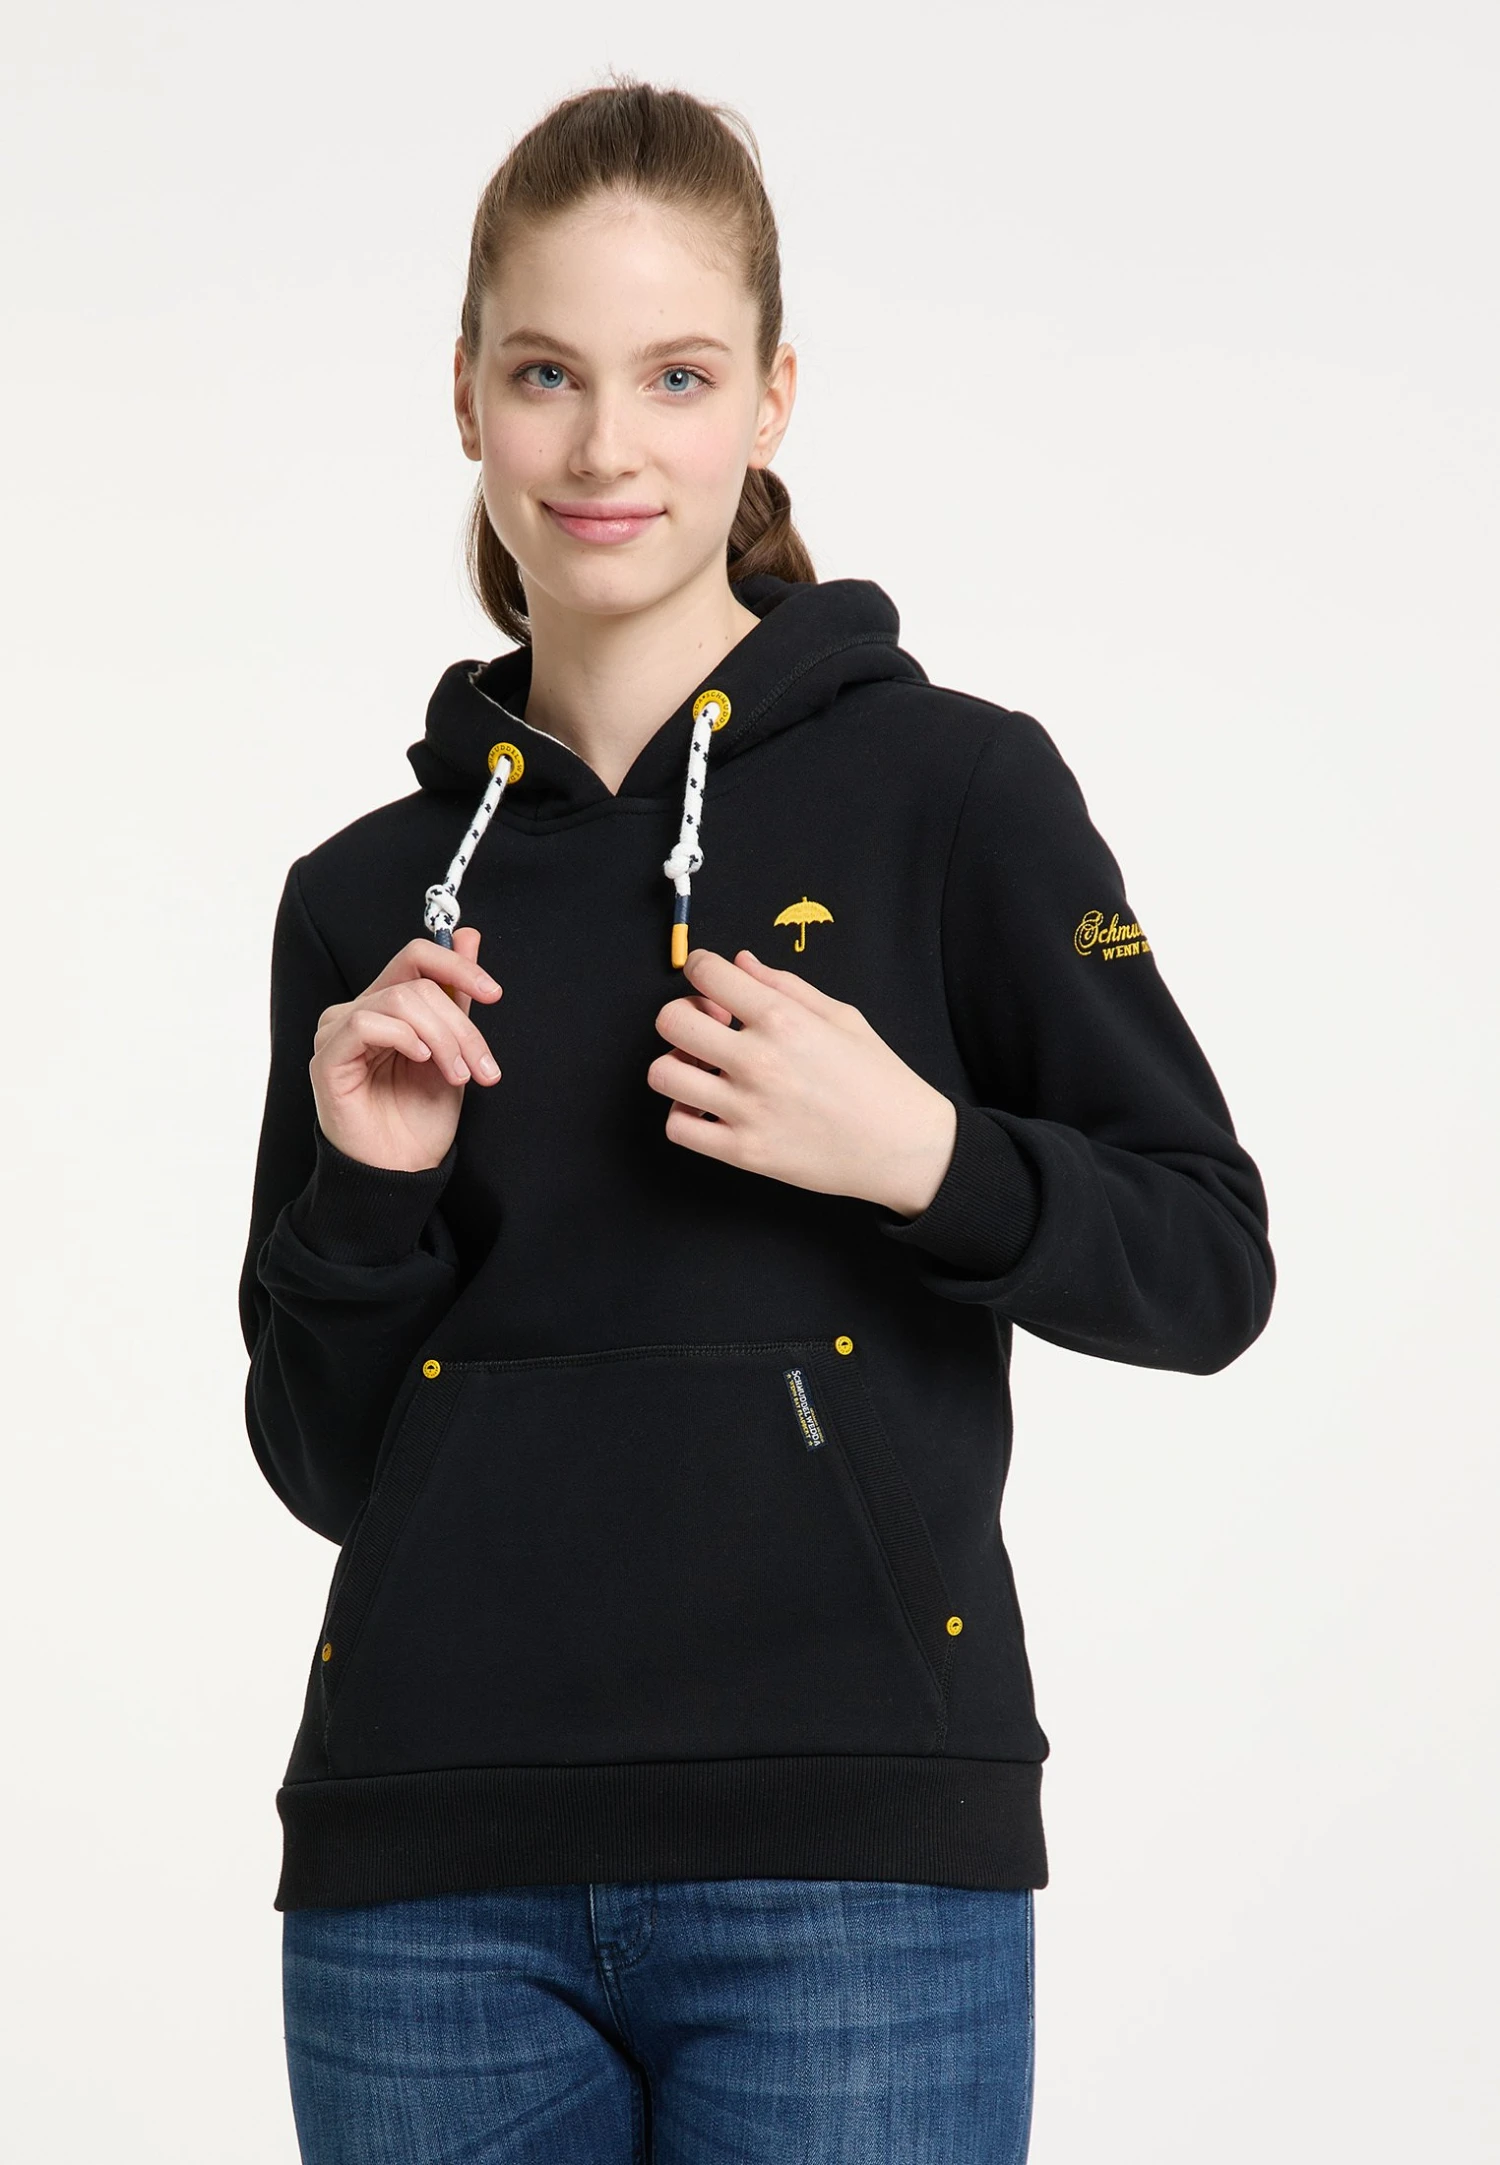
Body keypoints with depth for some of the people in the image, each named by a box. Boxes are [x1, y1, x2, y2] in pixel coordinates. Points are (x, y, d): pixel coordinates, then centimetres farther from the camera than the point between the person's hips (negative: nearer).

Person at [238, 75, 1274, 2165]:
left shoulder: (954, 785, 0)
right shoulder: (372, 896, 10)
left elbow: (1209, 1264, 2)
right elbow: (325, 1462, 12)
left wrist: (924, 1159, -14)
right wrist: (366, 1199, -6)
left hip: (844, 1847, -3)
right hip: (429, 1873, 3)